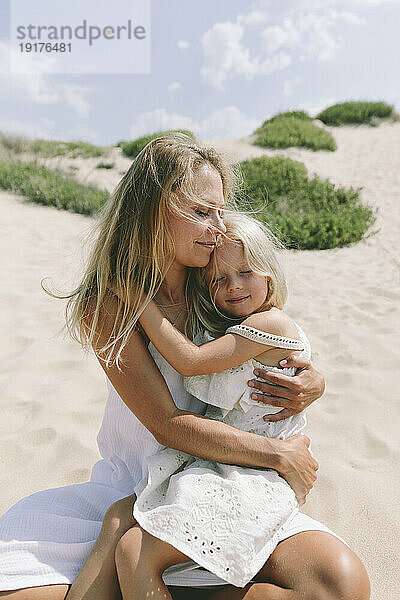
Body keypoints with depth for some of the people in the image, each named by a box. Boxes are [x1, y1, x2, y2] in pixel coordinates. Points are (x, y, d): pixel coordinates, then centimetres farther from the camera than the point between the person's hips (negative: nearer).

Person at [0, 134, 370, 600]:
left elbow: (287, 358, 11)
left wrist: (312, 384, -12)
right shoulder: (108, 305, -13)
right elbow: (169, 424, -19)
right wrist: (280, 455, -17)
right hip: (130, 488, -3)